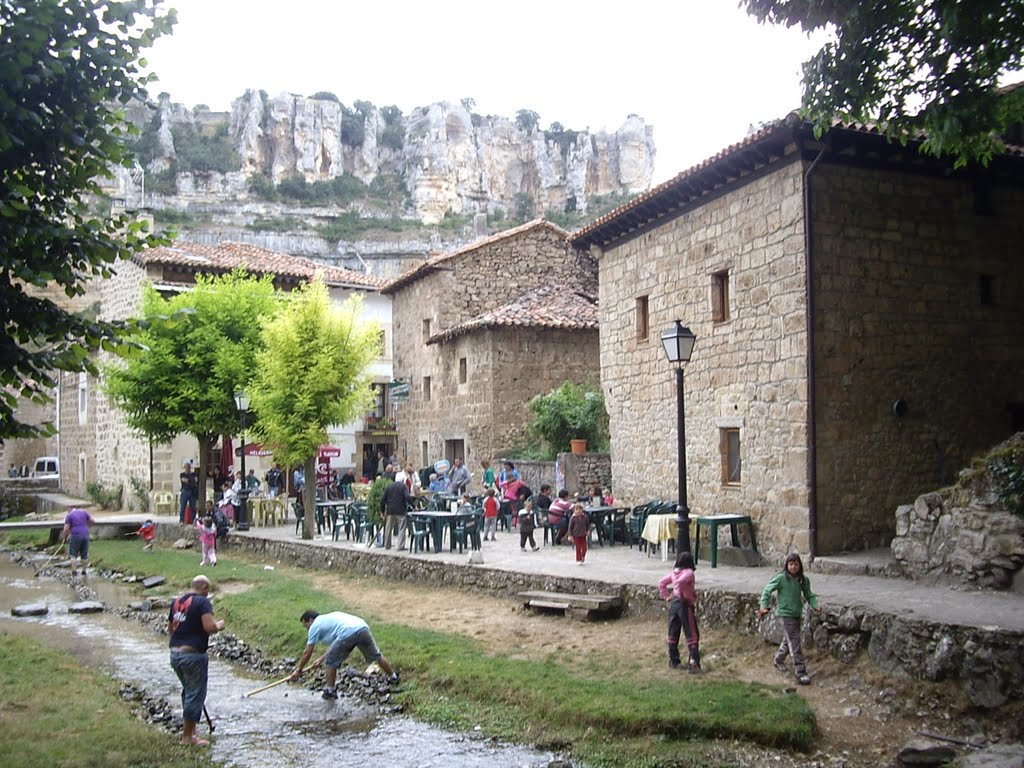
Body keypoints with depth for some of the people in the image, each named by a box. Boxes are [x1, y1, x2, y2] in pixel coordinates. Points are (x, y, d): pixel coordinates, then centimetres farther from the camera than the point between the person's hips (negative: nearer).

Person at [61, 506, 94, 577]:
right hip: (85, 535, 4)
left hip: (75, 536, -3)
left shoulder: (69, 515, 0)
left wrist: (64, 537, 10)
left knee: (73, 555, 5)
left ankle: (74, 572, -2)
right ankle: (84, 571, 13)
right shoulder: (83, 512, 10)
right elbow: (92, 521, 11)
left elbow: (66, 529, -6)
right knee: (84, 555, 10)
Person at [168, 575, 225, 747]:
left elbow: (170, 628, 22)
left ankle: (190, 730, 30)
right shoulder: (203, 602, -11)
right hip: (193, 654, -8)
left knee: (188, 690, 22)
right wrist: (219, 625, -3)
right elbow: (209, 627, -23)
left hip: (175, 653, 8)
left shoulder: (176, 601, 12)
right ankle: (187, 736, 10)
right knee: (195, 694, 3)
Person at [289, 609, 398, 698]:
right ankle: (393, 676, 38)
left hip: (348, 634, -7)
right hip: (363, 628, 7)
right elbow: (334, 645, 44)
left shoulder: (315, 626, 17)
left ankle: (330, 690, 22)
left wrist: (299, 670, 30)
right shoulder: (328, 619, 38)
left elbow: (307, 653, 19)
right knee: (376, 655, 25)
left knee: (330, 662, 13)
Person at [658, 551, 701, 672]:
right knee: (692, 634, -1)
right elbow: (679, 582, -30)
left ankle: (673, 661, 22)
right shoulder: (688, 573, -13)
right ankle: (693, 662, -7)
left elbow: (661, 583, 14)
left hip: (673, 603, 7)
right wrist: (681, 595, -17)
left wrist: (666, 596, 14)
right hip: (685, 604, -7)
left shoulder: (674, 572, 8)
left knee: (673, 633, 13)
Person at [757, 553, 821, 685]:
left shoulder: (803, 579, 2)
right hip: (785, 614, -6)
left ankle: (779, 661, 43)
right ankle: (800, 672, -7)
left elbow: (808, 595, 9)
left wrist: (815, 605, -9)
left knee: (788, 640, 20)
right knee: (794, 643, -9)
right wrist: (764, 606, -18)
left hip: (797, 614, 6)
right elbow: (767, 590, -8)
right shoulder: (781, 578, -13)